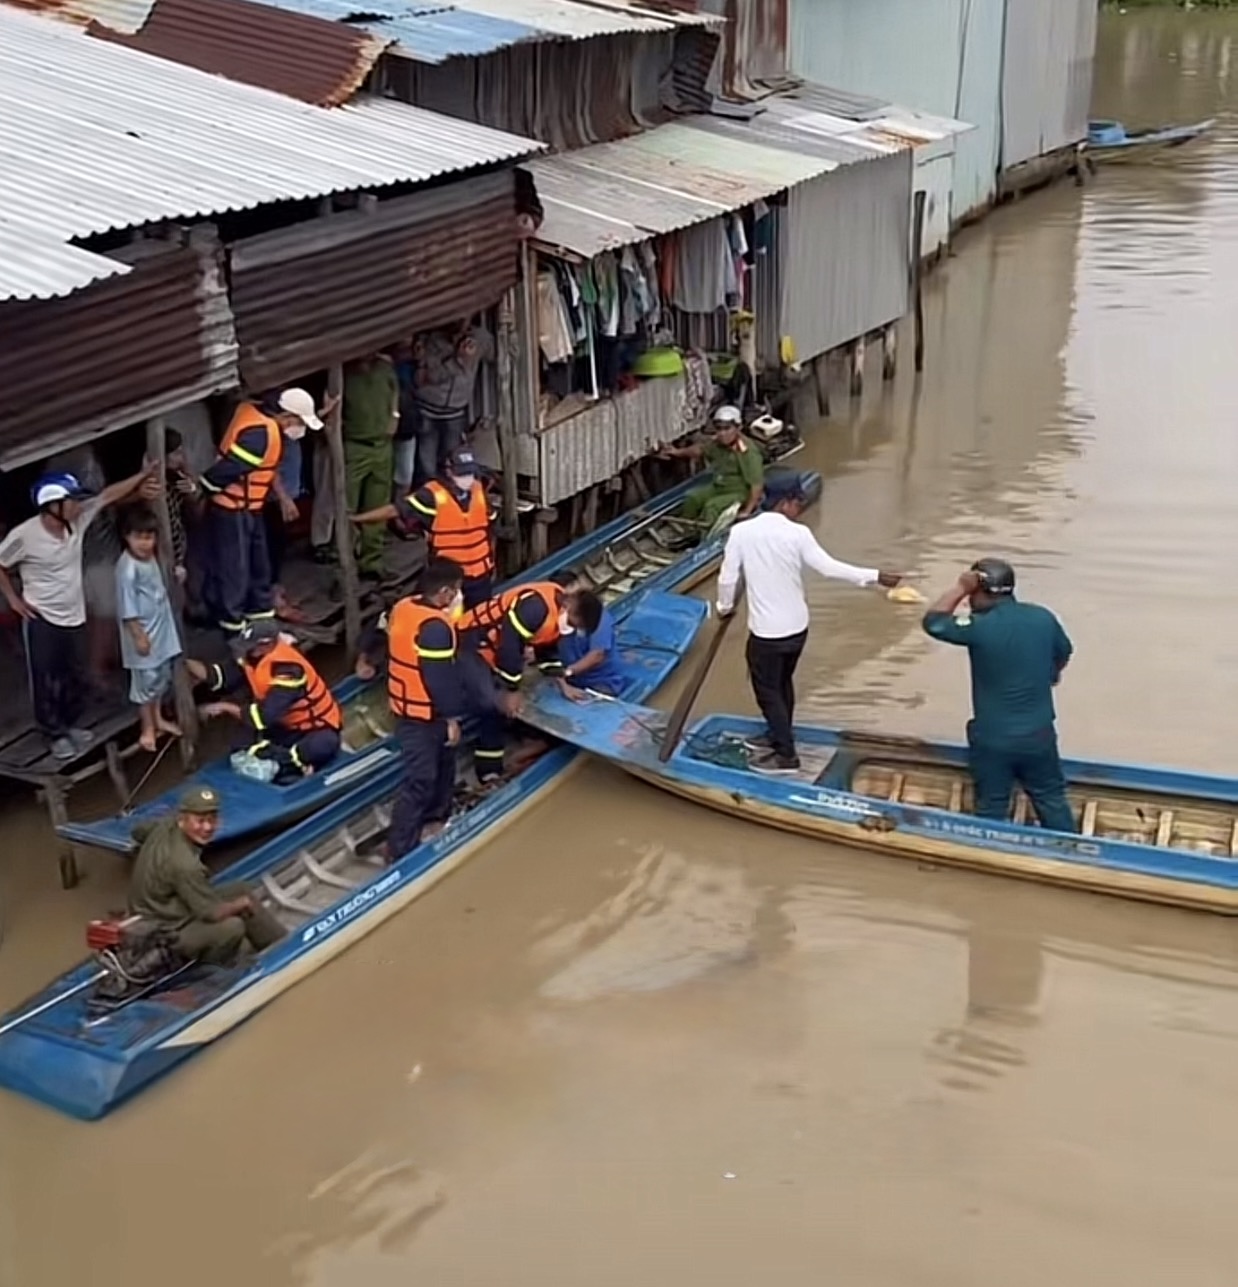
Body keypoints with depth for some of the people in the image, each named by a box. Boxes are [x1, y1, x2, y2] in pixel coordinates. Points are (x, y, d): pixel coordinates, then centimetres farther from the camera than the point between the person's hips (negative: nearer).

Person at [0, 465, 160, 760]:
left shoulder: (77, 520, -9)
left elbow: (108, 495, -6)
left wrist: (143, 477, -13)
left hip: (74, 617, 6)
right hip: (41, 620, -6)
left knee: (76, 677, 18)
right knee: (45, 681, 6)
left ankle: (71, 725, 37)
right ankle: (56, 734, 21)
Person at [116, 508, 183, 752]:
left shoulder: (151, 557, 1)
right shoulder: (128, 567, -24)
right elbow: (128, 608, -22)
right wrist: (138, 636, -20)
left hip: (161, 628, 8)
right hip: (143, 633, -8)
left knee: (162, 676, 20)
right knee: (145, 681, 4)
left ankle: (158, 719, 37)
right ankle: (148, 729, 17)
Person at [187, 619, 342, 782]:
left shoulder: (287, 669, -31)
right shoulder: (254, 655, -8)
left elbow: (266, 715, -33)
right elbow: (218, 677, -6)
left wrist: (224, 707, -28)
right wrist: (184, 663, -17)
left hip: (317, 727, -8)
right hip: (286, 725, 8)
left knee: (324, 745, -41)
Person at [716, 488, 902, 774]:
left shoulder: (742, 531, -12)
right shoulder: (798, 534, -11)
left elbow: (728, 577, -6)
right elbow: (829, 567, -12)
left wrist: (725, 607, 13)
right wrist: (875, 576, -6)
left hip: (766, 630, -4)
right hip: (796, 626, 4)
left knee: (767, 690, 9)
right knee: (782, 683, 23)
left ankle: (786, 755, 11)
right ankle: (778, 736, 40)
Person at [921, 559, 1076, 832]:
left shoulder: (979, 627, -20)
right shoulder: (1043, 618, -4)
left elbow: (932, 622, -8)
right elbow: (1063, 654, 15)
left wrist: (960, 589, -3)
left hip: (991, 738, -4)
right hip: (1039, 733, 4)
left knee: (991, 808, 12)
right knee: (1051, 799, 18)